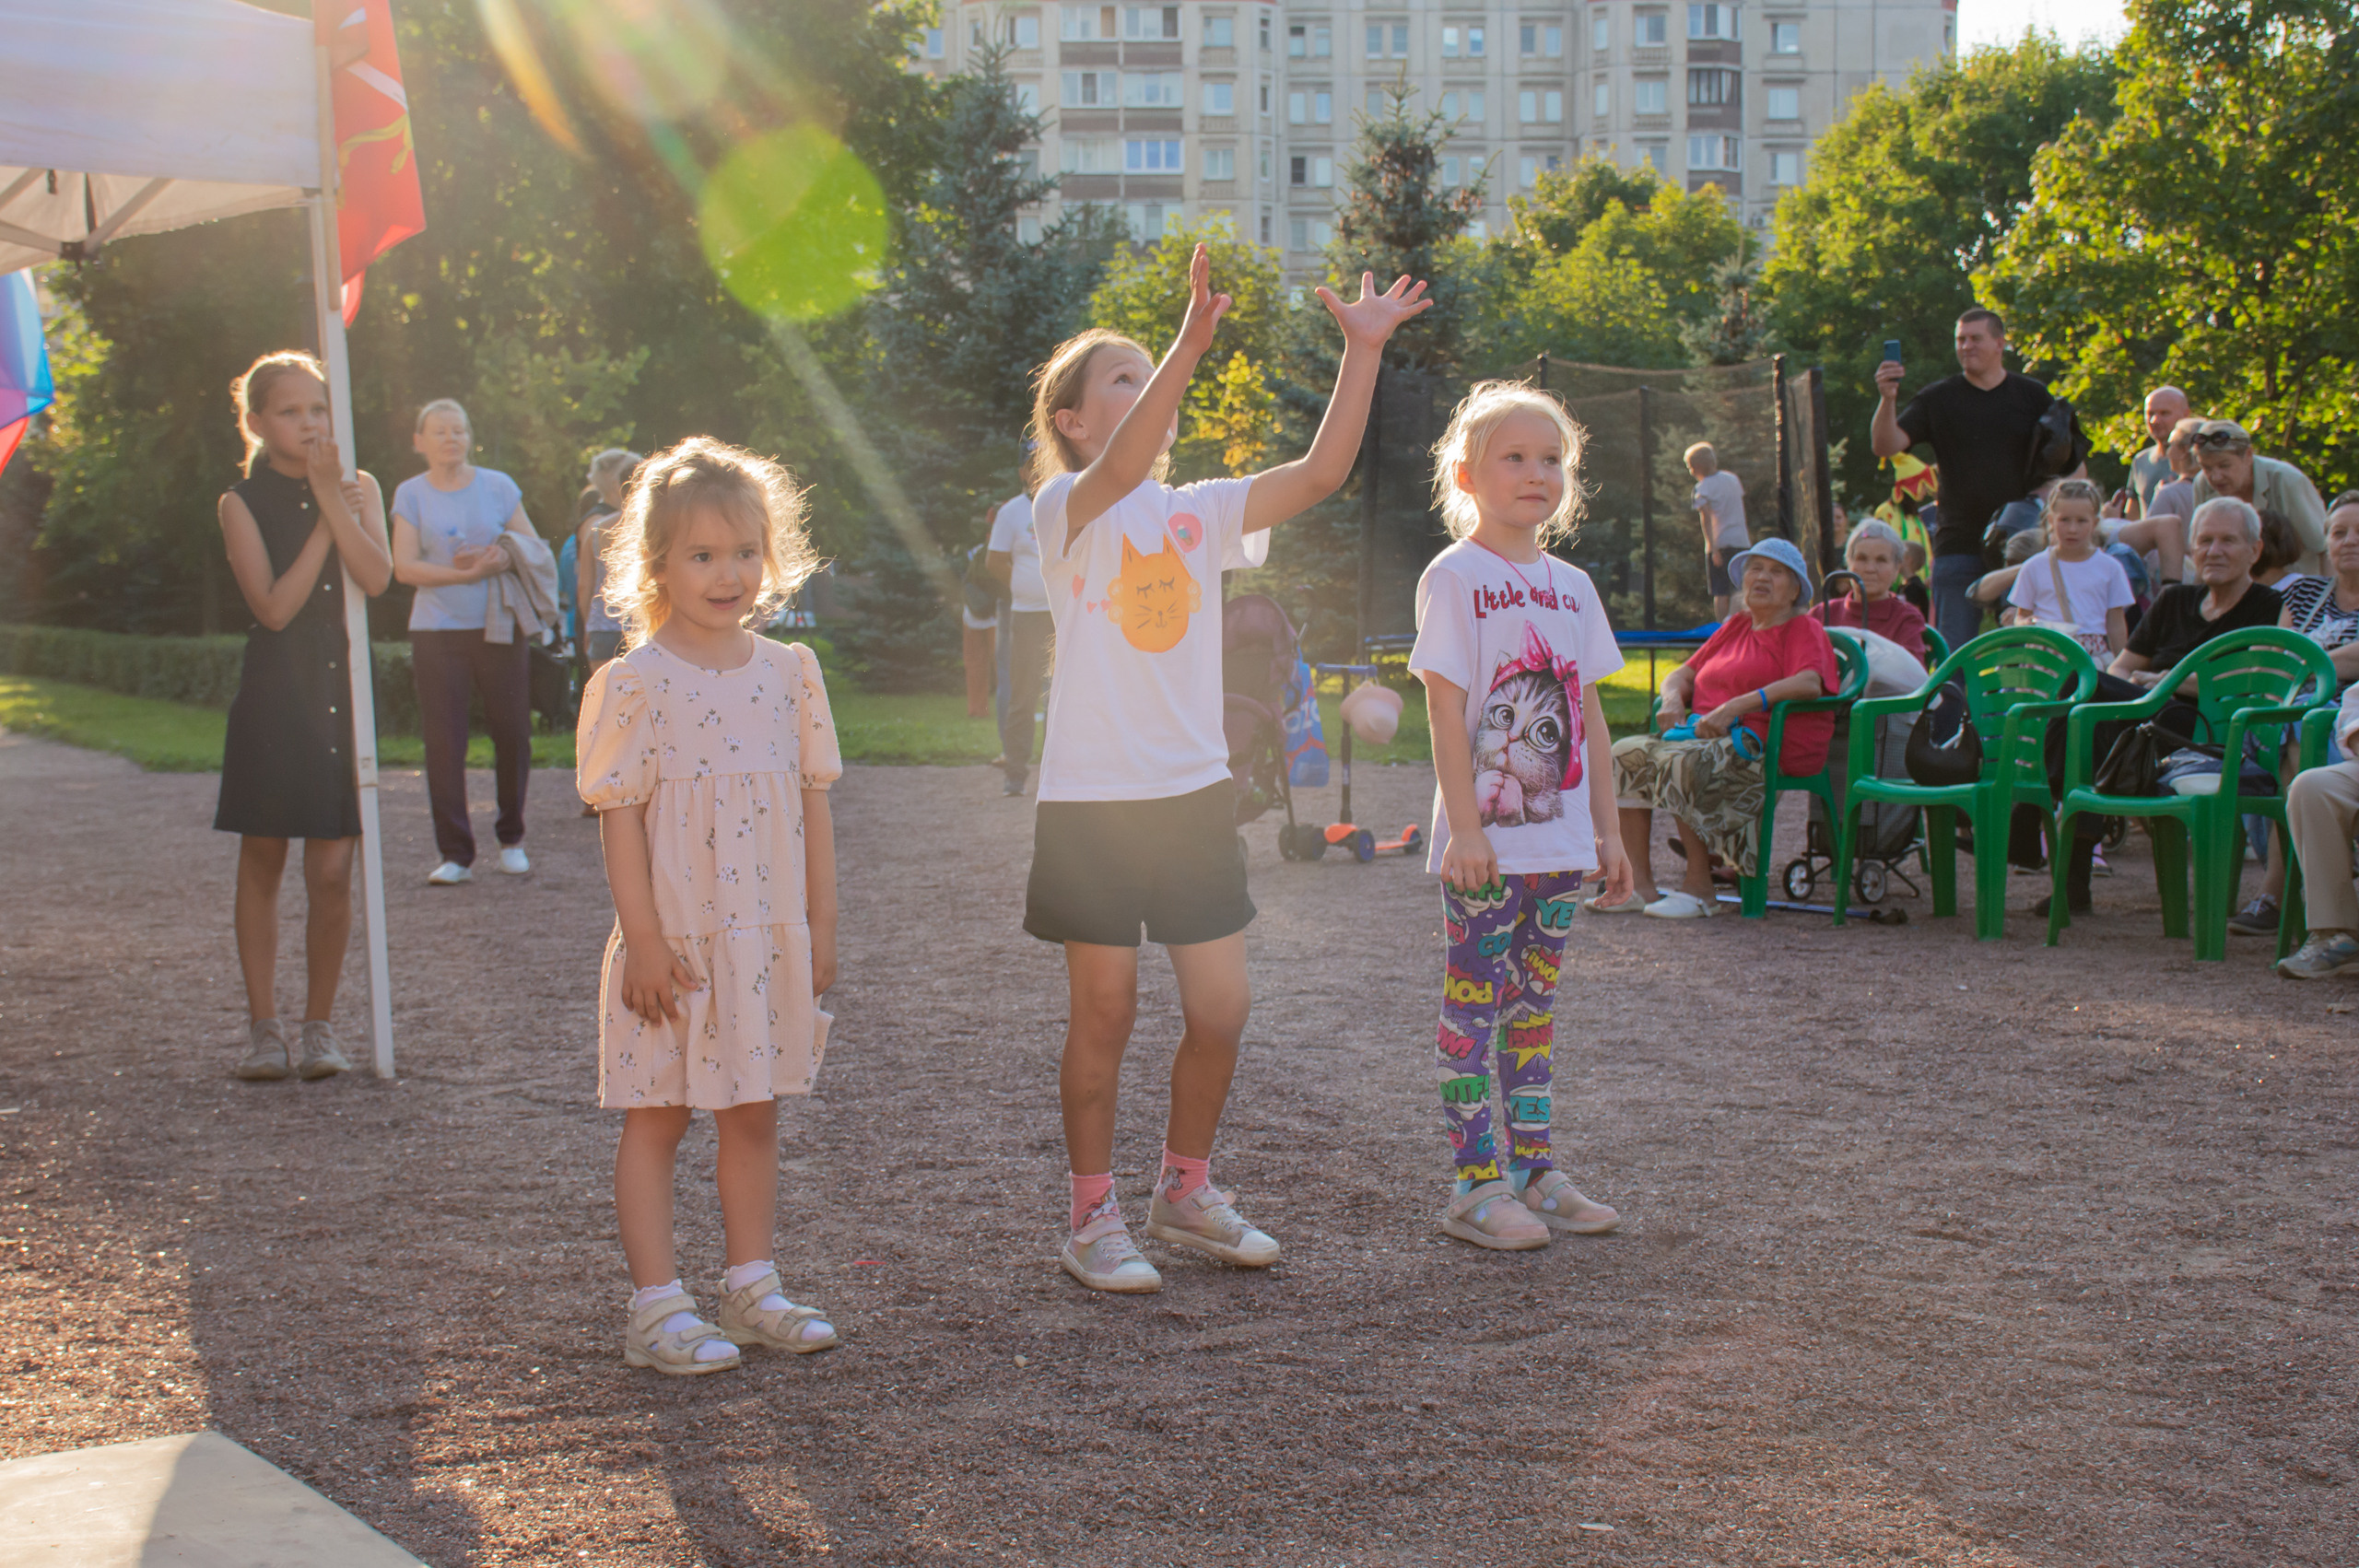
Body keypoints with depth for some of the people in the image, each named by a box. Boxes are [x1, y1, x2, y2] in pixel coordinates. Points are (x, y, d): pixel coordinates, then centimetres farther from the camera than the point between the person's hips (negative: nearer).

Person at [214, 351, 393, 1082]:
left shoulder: (358, 489, 6)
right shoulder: (243, 501, -1)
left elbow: (376, 577, -12)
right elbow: (275, 605, -12)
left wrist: (330, 496, -15)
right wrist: (324, 520, -11)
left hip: (341, 692, 1)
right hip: (274, 693, -1)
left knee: (332, 871, -1)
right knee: (261, 862, 5)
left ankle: (318, 1026, 12)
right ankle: (264, 1027, 15)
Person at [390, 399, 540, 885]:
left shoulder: (498, 486, 9)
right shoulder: (410, 494, 6)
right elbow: (404, 567, -2)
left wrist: (504, 557, -13)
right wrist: (463, 573, -16)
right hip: (437, 631, -1)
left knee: (512, 735, -1)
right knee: (443, 744, -5)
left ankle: (511, 840, 18)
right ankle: (456, 854, 0)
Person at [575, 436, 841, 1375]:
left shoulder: (789, 673, 4)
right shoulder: (634, 683, -10)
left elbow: (812, 804, 8)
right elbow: (620, 815, -10)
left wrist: (820, 925, 6)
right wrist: (645, 940, -14)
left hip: (769, 939, 5)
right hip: (674, 943, -5)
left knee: (754, 1114, 13)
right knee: (657, 1118, 4)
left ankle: (750, 1289, 25)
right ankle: (657, 1307, 11)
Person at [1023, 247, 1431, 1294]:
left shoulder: (1199, 512, 9)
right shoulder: (1066, 510, -7)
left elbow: (1321, 472, -2)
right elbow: (1122, 468, -30)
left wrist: (1363, 350, -10)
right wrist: (1192, 342, -39)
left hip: (1194, 793, 5)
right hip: (1093, 801, -5)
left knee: (1221, 1012, 6)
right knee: (1105, 1014, 4)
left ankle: (1185, 1192, 27)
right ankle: (1093, 1217, 19)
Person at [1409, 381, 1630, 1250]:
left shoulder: (1571, 585, 12)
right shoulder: (1454, 577, -7)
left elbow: (1589, 715, 14)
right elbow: (1445, 708, -12)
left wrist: (1608, 828, 12)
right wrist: (1464, 827, -18)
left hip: (1560, 837, 6)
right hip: (1484, 842, -6)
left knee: (1535, 1003, 13)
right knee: (1474, 1007, 0)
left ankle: (1534, 1169, 20)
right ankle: (1475, 1184, 5)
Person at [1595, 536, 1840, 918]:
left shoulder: (1805, 631, 4)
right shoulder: (1735, 626, 25)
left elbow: (1809, 683, -16)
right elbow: (1683, 674, 27)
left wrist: (1734, 707, -24)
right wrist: (1673, 698, 0)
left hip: (1766, 747, -7)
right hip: (1705, 735, 7)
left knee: (1683, 763, -35)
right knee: (1626, 754, -15)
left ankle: (1700, 890, -25)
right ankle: (1638, 885, -17)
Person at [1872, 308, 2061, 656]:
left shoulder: (2034, 397, 8)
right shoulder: (1937, 399, 6)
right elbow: (1886, 446, -7)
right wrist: (1887, 399, -24)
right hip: (1959, 546, -1)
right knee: (1954, 655, -3)